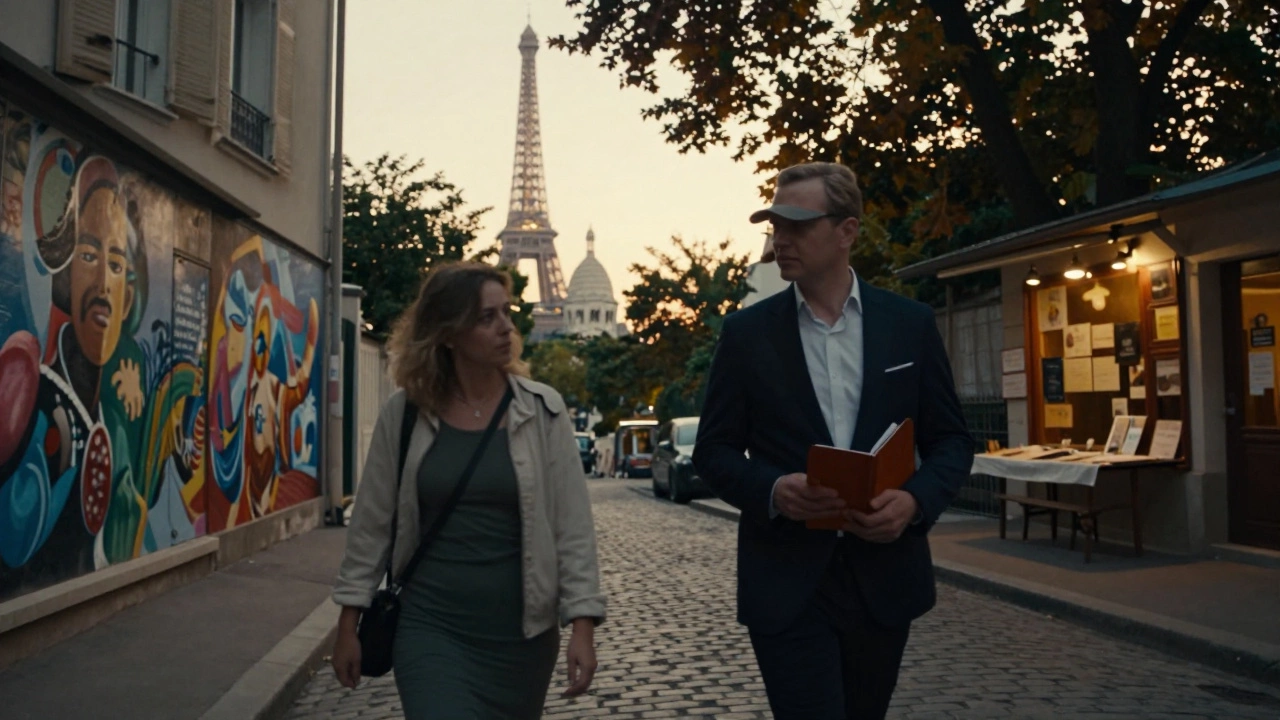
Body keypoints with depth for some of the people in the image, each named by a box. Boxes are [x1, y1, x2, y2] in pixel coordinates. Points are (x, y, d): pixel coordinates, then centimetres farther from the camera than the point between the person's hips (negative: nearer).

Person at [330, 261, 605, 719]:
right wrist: (349, 622, 6)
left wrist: (582, 624, -10)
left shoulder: (542, 411, -5)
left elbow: (573, 526, -5)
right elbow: (371, 524, 4)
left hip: (520, 632, 1)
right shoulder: (404, 413, -3)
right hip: (429, 627, 0)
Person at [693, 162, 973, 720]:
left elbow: (950, 439, 6)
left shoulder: (911, 324, 3)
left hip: (884, 580, 2)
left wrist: (916, 501, -14)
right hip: (786, 587, -2)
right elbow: (714, 450, 2)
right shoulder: (746, 332, 0)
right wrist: (772, 490, -18)